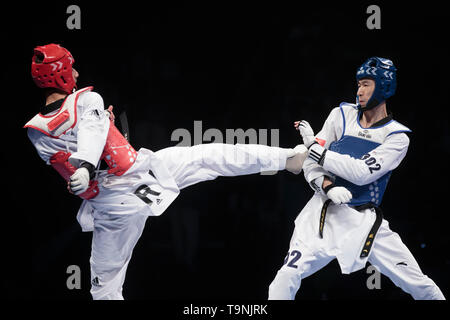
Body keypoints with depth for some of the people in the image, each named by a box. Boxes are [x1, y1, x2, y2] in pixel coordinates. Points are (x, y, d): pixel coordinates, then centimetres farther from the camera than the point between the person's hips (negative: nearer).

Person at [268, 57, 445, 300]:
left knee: (420, 286, -5)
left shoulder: (397, 137, -4)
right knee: (287, 277, -17)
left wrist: (315, 146, -16)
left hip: (364, 221, -1)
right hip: (324, 214, 1)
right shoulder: (342, 116, 5)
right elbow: (310, 164, 3)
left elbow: (362, 172, -18)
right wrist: (327, 186, -19)